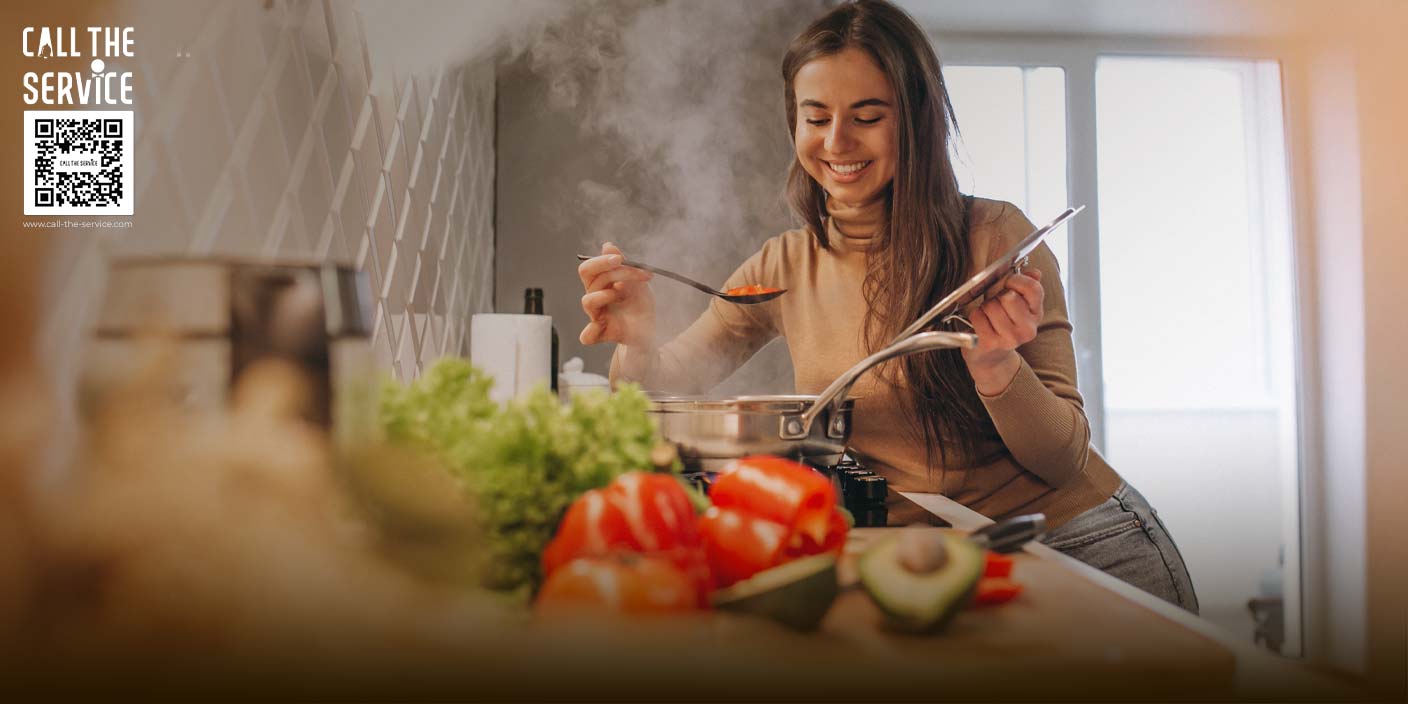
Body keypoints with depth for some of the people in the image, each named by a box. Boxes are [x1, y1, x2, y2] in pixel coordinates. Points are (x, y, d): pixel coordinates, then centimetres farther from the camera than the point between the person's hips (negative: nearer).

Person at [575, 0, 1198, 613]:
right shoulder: (784, 268, -2)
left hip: (1081, 542, -3)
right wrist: (638, 342, -22)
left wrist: (995, 365, -32)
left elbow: (1064, 461, -11)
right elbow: (662, 390, 1)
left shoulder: (995, 237, -14)